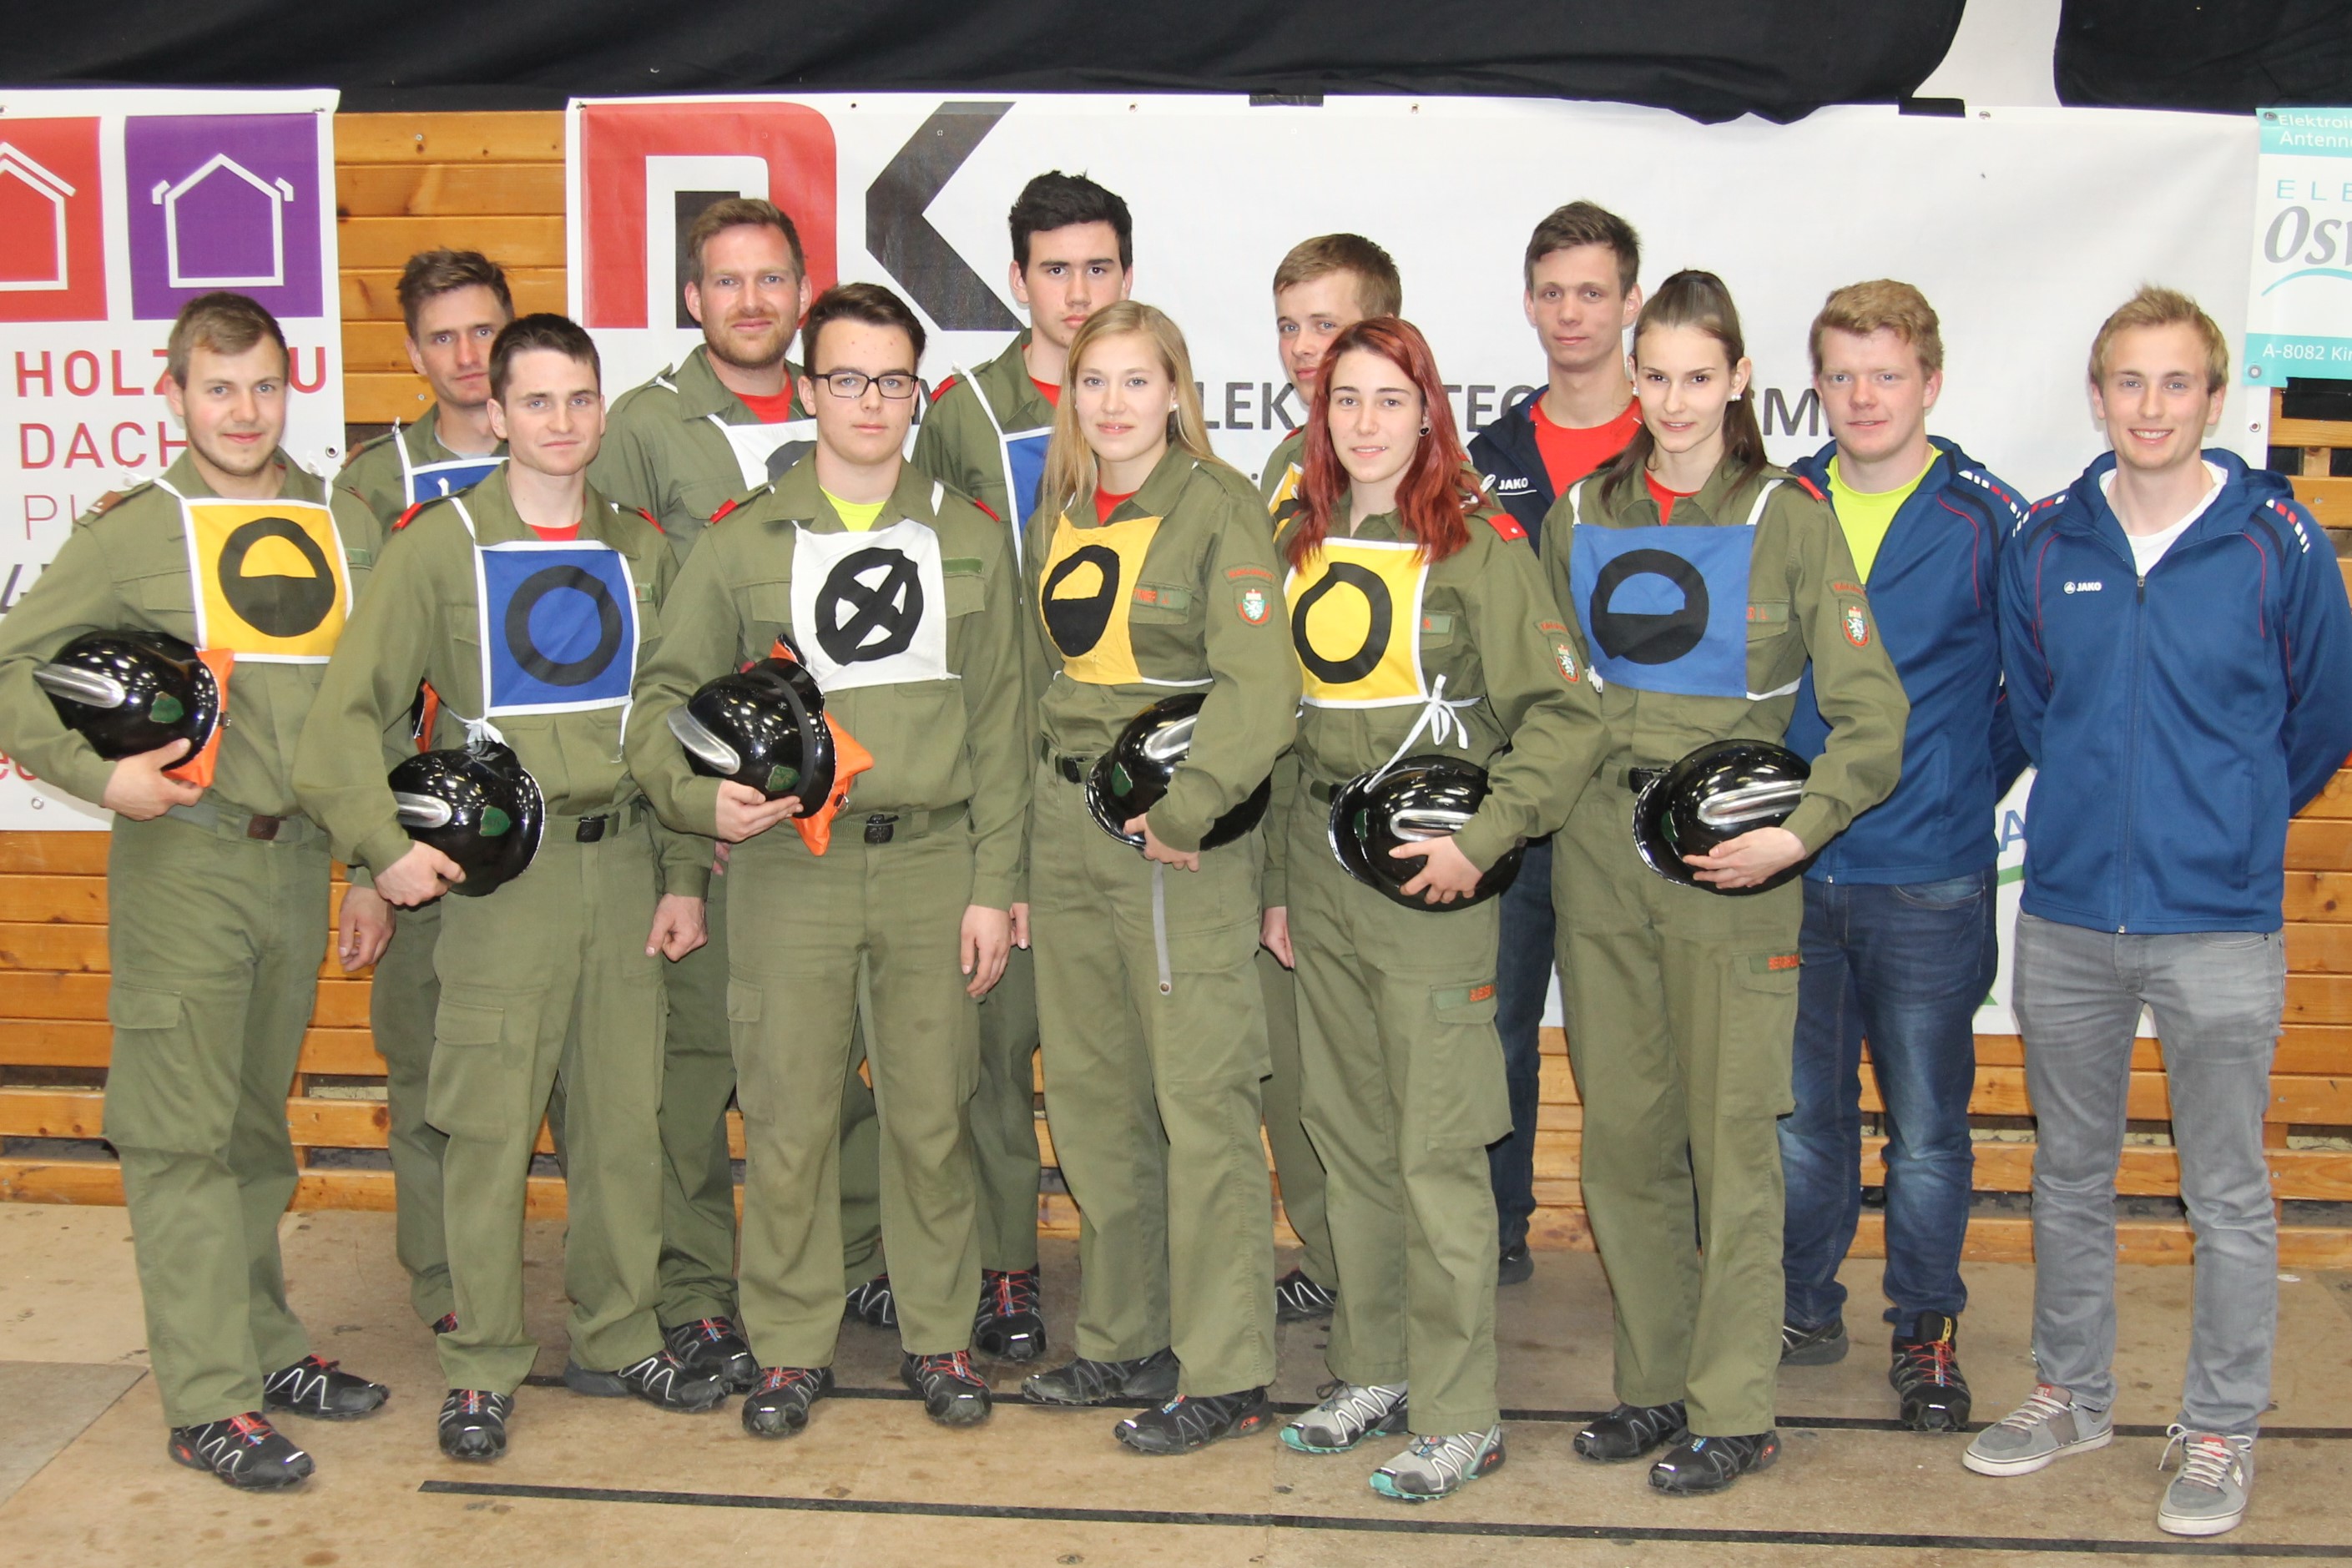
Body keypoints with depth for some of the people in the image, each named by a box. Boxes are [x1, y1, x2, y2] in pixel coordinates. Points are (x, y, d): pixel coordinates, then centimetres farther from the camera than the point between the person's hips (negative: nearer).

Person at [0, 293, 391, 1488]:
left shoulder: (347, 529, 11)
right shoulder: (131, 531, -1)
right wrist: (98, 773, -13)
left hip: (298, 858, 4)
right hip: (179, 858, -4)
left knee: (257, 1121, 15)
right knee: (183, 1131, -1)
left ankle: (263, 1343, 26)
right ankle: (209, 1401, 4)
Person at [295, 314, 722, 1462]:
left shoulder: (640, 551, 10)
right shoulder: (439, 546, -1)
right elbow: (349, 711, -4)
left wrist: (685, 875, 8)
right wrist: (384, 844, -14)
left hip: (625, 867, 3)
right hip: (501, 872, -3)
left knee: (624, 1120, 9)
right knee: (488, 1128, 1)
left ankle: (619, 1341, 23)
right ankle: (482, 1367, 14)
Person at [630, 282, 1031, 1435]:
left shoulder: (970, 541, 10)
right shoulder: (742, 544, 7)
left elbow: (1000, 725, 8)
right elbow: (665, 698, 9)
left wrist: (994, 885, 2)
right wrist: (699, 794, -12)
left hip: (934, 864, 1)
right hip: (789, 865, -1)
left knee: (932, 1113, 6)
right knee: (788, 1117, 2)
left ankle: (937, 1334, 22)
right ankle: (790, 1347, 17)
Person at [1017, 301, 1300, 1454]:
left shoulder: (1219, 508, -8)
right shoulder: (1057, 514, 13)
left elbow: (1259, 687, -17)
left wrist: (1181, 811, -22)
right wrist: (1046, 798, 10)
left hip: (1180, 836, -7)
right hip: (1066, 826, 7)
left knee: (1201, 1099, -4)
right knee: (1089, 1095, 13)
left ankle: (1223, 1375, 6)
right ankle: (1122, 1340, 26)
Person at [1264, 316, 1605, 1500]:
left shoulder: (1481, 544, -6)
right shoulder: (1300, 546, 12)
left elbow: (1562, 717, -10)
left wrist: (1481, 838, -19)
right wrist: (1279, 880, 15)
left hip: (1430, 876, -6)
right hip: (1320, 871, 6)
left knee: (1438, 1152, -4)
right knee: (1347, 1137, 12)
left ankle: (1460, 1416, 7)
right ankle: (1373, 1371, 26)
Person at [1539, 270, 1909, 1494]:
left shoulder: (1788, 519, -3)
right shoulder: (1579, 515, 9)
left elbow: (1872, 715, -6)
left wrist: (1796, 831, -19)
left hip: (1727, 859, -4)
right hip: (1597, 852, 4)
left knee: (1733, 1138, 0)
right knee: (1621, 1132, 9)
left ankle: (1732, 1410, 12)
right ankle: (1653, 1382, 23)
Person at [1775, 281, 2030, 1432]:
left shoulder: (1990, 521, -5)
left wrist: (1978, 779, 2)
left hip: (1929, 882, -2)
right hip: (1790, 871, 2)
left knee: (1928, 1122, 8)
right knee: (1802, 1111, 13)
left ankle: (1927, 1328, 25)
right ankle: (1805, 1304, 29)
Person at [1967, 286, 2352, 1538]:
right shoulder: (2044, 544, 1)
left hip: (2219, 925, -3)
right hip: (2066, 915, 3)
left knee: (2226, 1196, 7)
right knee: (2069, 1175, 16)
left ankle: (2220, 1432, 23)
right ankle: (2070, 1393, 33)